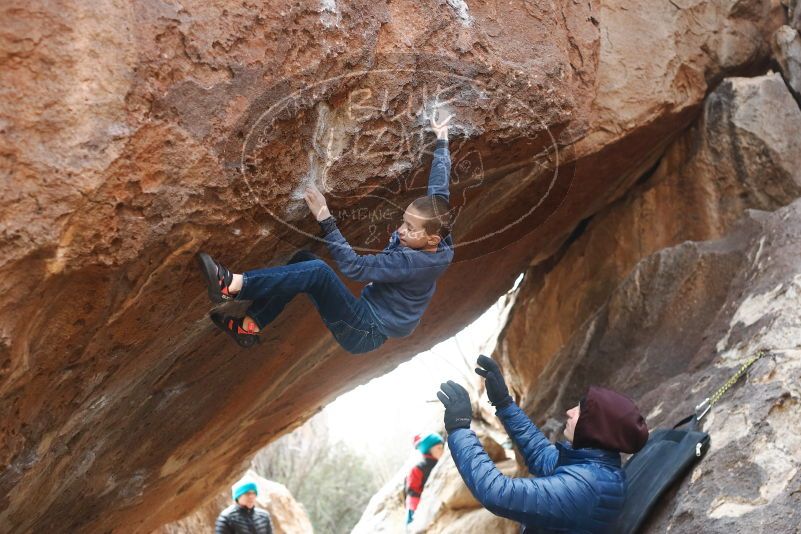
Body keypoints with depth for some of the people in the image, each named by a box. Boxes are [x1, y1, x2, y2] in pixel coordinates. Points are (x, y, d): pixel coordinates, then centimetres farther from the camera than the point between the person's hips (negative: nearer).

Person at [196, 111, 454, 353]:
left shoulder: (414, 262, -26)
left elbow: (355, 267, -31)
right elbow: (438, 187, 13)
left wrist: (325, 219, -33)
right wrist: (441, 140, 26)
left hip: (365, 334, -9)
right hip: (366, 316, 9)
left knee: (317, 271, -29)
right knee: (304, 260, -1)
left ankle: (232, 286, -29)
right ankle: (249, 327, -4)